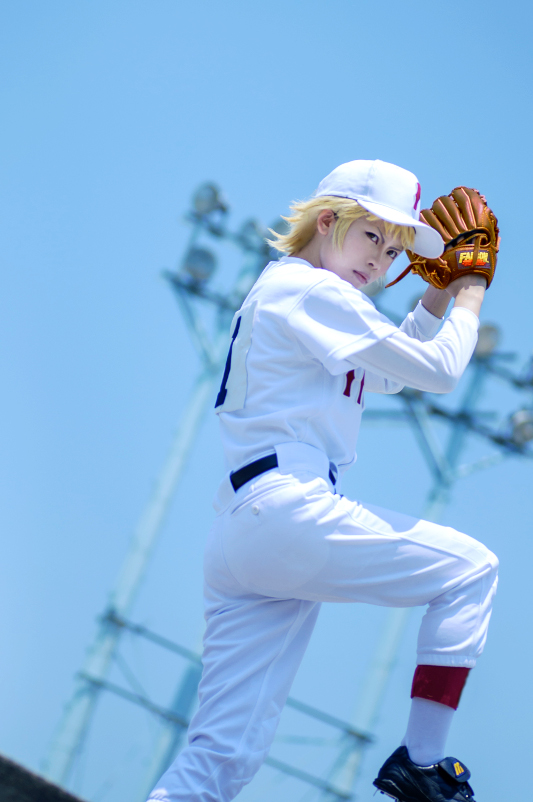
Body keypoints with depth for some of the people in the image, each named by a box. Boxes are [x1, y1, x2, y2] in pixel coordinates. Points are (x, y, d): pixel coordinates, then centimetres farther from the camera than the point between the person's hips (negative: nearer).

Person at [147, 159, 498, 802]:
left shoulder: (278, 292, 28)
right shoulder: (313, 289, -2)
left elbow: (388, 374, 39)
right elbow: (438, 370, -5)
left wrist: (435, 299, 30)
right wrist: (467, 306, 12)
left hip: (237, 530, 10)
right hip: (288, 513, -10)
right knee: (470, 568, 5)